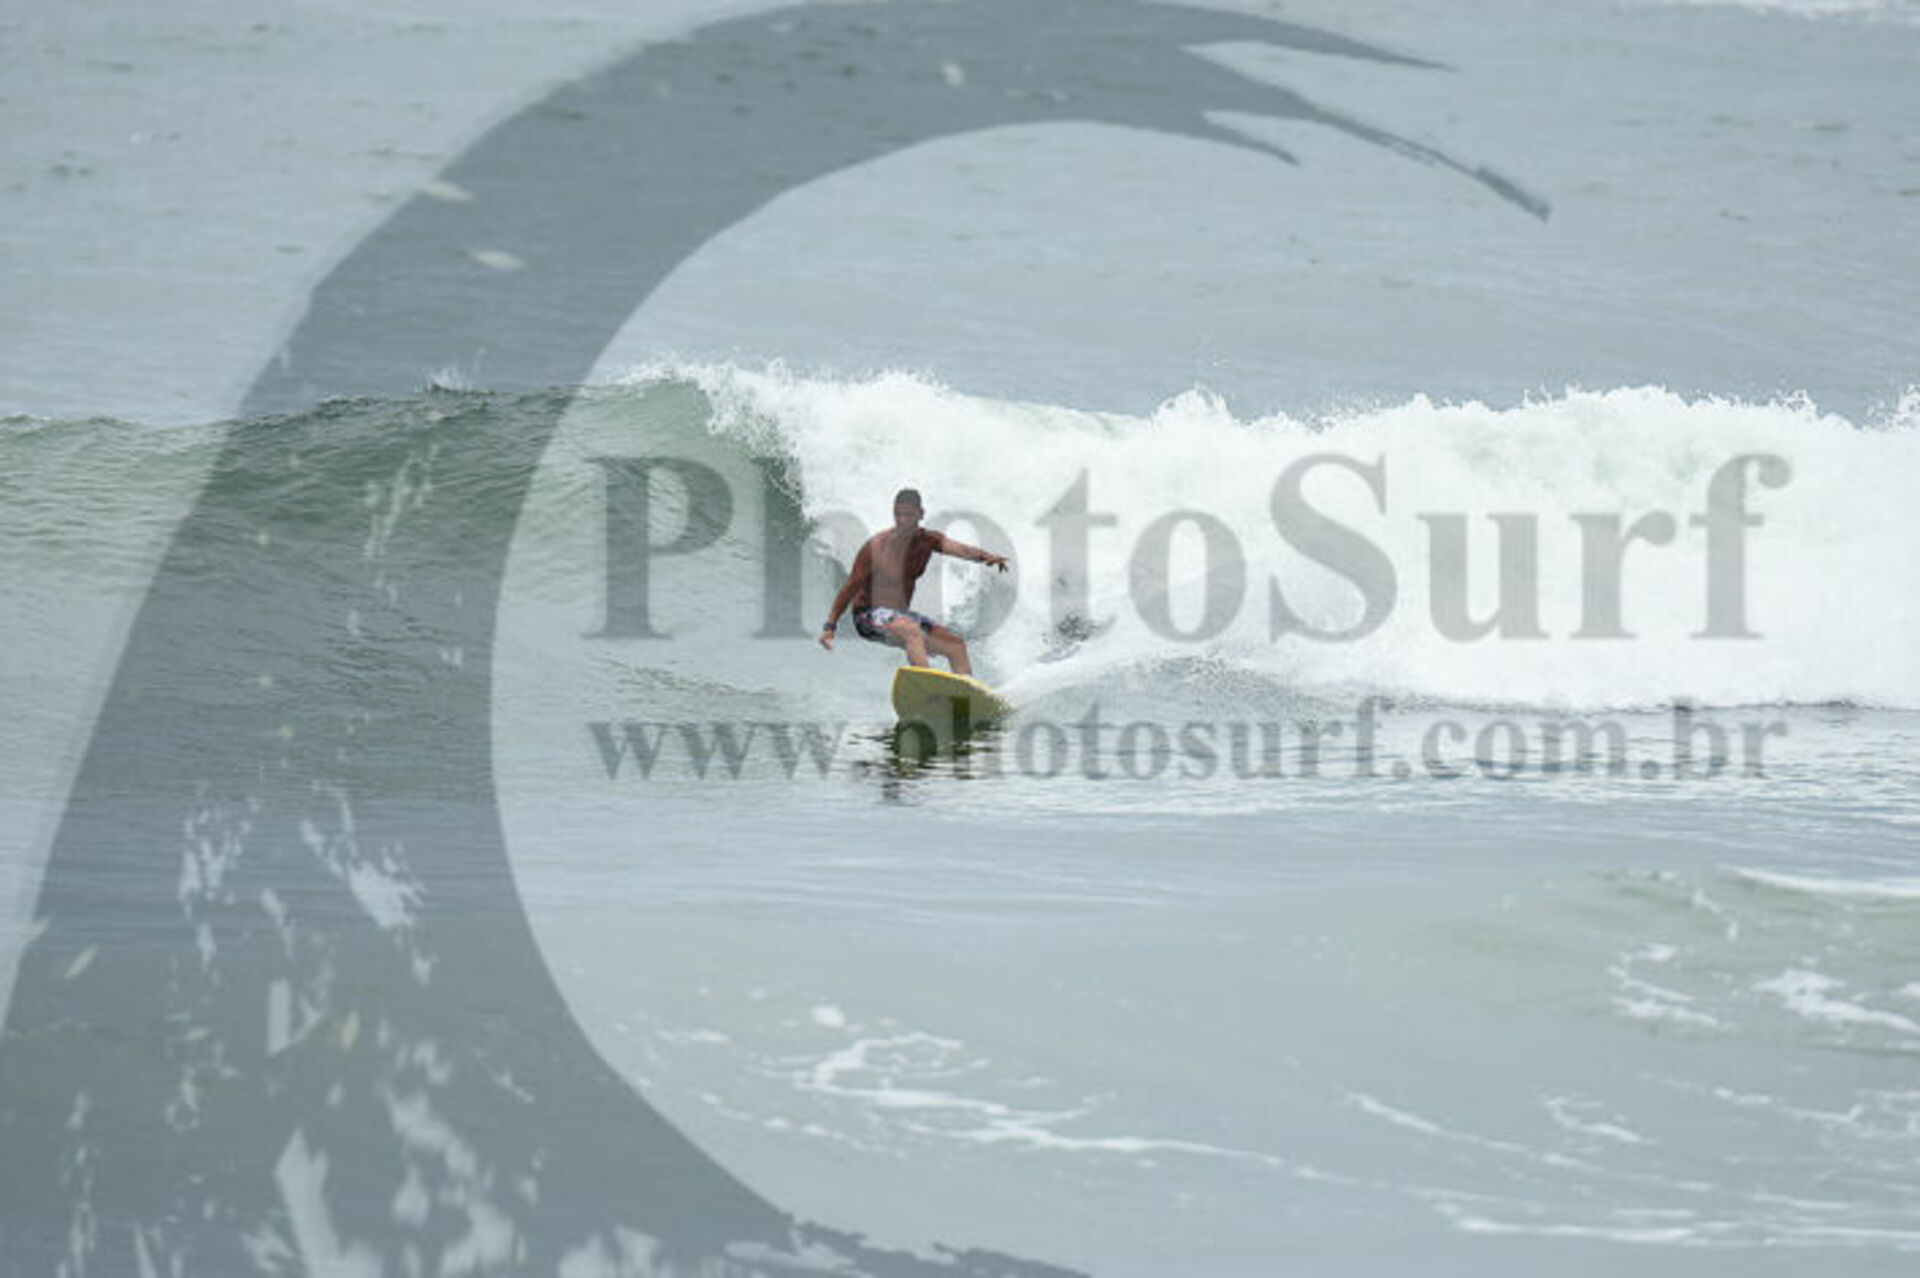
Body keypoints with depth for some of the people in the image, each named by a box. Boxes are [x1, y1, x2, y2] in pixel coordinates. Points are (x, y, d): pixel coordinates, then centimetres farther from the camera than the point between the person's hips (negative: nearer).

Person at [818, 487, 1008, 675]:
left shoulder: (928, 540, -1)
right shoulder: (875, 547, -15)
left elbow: (959, 549, -20)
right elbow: (851, 587, -11)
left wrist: (984, 557, -41)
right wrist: (830, 626, -14)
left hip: (901, 616, 7)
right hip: (870, 617, -7)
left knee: (956, 645, -3)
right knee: (912, 630, -36)